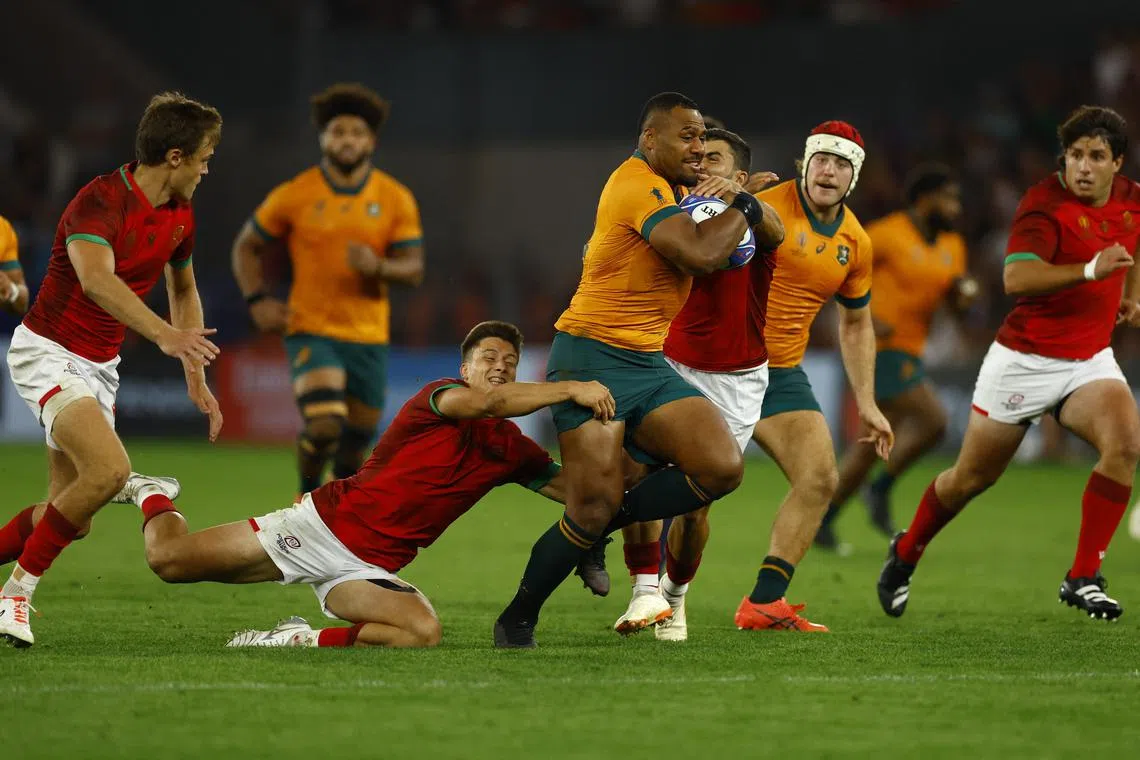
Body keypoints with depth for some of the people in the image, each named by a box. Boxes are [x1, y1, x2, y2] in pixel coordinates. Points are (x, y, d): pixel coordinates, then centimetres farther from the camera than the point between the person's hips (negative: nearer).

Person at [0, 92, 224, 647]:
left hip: (100, 366, 8)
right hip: (48, 352, -8)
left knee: (72, 517, 5)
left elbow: (183, 292, 23)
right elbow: (97, 278, -40)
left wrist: (196, 379, 19)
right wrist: (164, 334, -53)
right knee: (109, 470, -28)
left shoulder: (180, 216, 4)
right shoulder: (101, 200, -22)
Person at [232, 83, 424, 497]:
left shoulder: (396, 200, 1)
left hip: (369, 338, 3)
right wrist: (257, 301, -6)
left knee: (357, 441, 10)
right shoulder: (294, 196, -3)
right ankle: (307, 496, 4)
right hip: (311, 333, -3)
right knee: (324, 426, -24)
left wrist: (378, 267, -23)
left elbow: (414, 270, -1)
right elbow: (246, 246, 9)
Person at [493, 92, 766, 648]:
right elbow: (701, 254, -24)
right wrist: (743, 207, -8)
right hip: (592, 359, -9)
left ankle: (599, 527, 8)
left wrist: (728, 194, 8)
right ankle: (517, 620, 8)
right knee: (593, 507, -12)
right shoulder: (637, 184, -14)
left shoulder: (669, 186, 15)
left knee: (722, 467, -11)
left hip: (648, 365, 9)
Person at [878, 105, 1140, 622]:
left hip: (1090, 361, 4)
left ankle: (1083, 578, -17)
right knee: (973, 477, 8)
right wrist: (1090, 270, -42)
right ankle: (906, 554, 37)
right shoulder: (1045, 203, -19)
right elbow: (1016, 278, -34)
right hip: (1024, 360, -4)